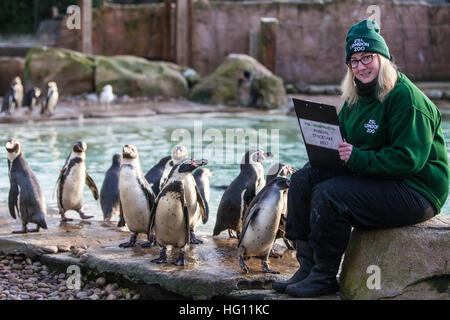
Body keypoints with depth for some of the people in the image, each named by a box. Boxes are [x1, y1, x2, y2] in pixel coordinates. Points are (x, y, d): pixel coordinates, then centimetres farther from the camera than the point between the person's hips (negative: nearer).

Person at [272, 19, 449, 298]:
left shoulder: (406, 98, -17)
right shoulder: (355, 98, 12)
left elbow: (409, 158, -24)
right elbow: (340, 139, 20)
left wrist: (357, 158, -28)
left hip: (414, 189, -9)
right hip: (368, 177, 10)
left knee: (328, 194, -26)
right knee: (302, 180, -4)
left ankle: (325, 278, -11)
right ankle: (307, 267, -4)